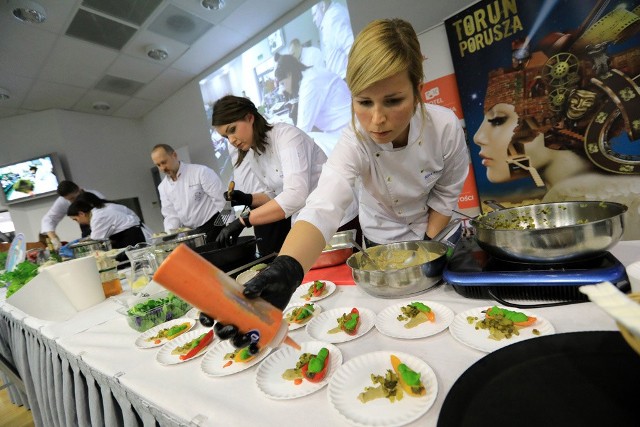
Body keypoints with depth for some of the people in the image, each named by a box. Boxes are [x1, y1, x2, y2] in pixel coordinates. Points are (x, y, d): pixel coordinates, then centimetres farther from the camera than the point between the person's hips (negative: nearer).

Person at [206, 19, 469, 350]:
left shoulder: (445, 126, -26)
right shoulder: (354, 143, -32)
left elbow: (447, 194, -11)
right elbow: (323, 208, -49)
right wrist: (285, 270, -65)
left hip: (435, 233, 2)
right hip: (383, 241, -1)